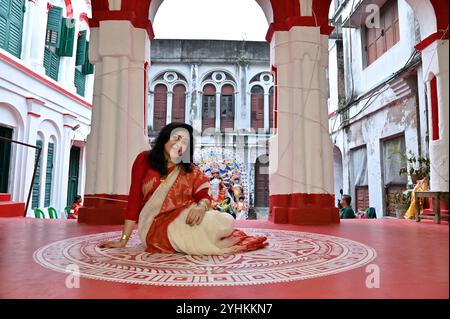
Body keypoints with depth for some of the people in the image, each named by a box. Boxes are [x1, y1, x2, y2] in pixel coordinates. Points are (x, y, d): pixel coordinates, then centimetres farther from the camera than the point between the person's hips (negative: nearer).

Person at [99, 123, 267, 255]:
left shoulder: (192, 171, 12)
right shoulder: (144, 160, 4)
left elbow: (204, 196, 0)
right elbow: (134, 198, -1)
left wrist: (201, 206, -26)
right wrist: (123, 239, -4)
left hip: (186, 221, 4)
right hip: (156, 225, -4)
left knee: (226, 221, -22)